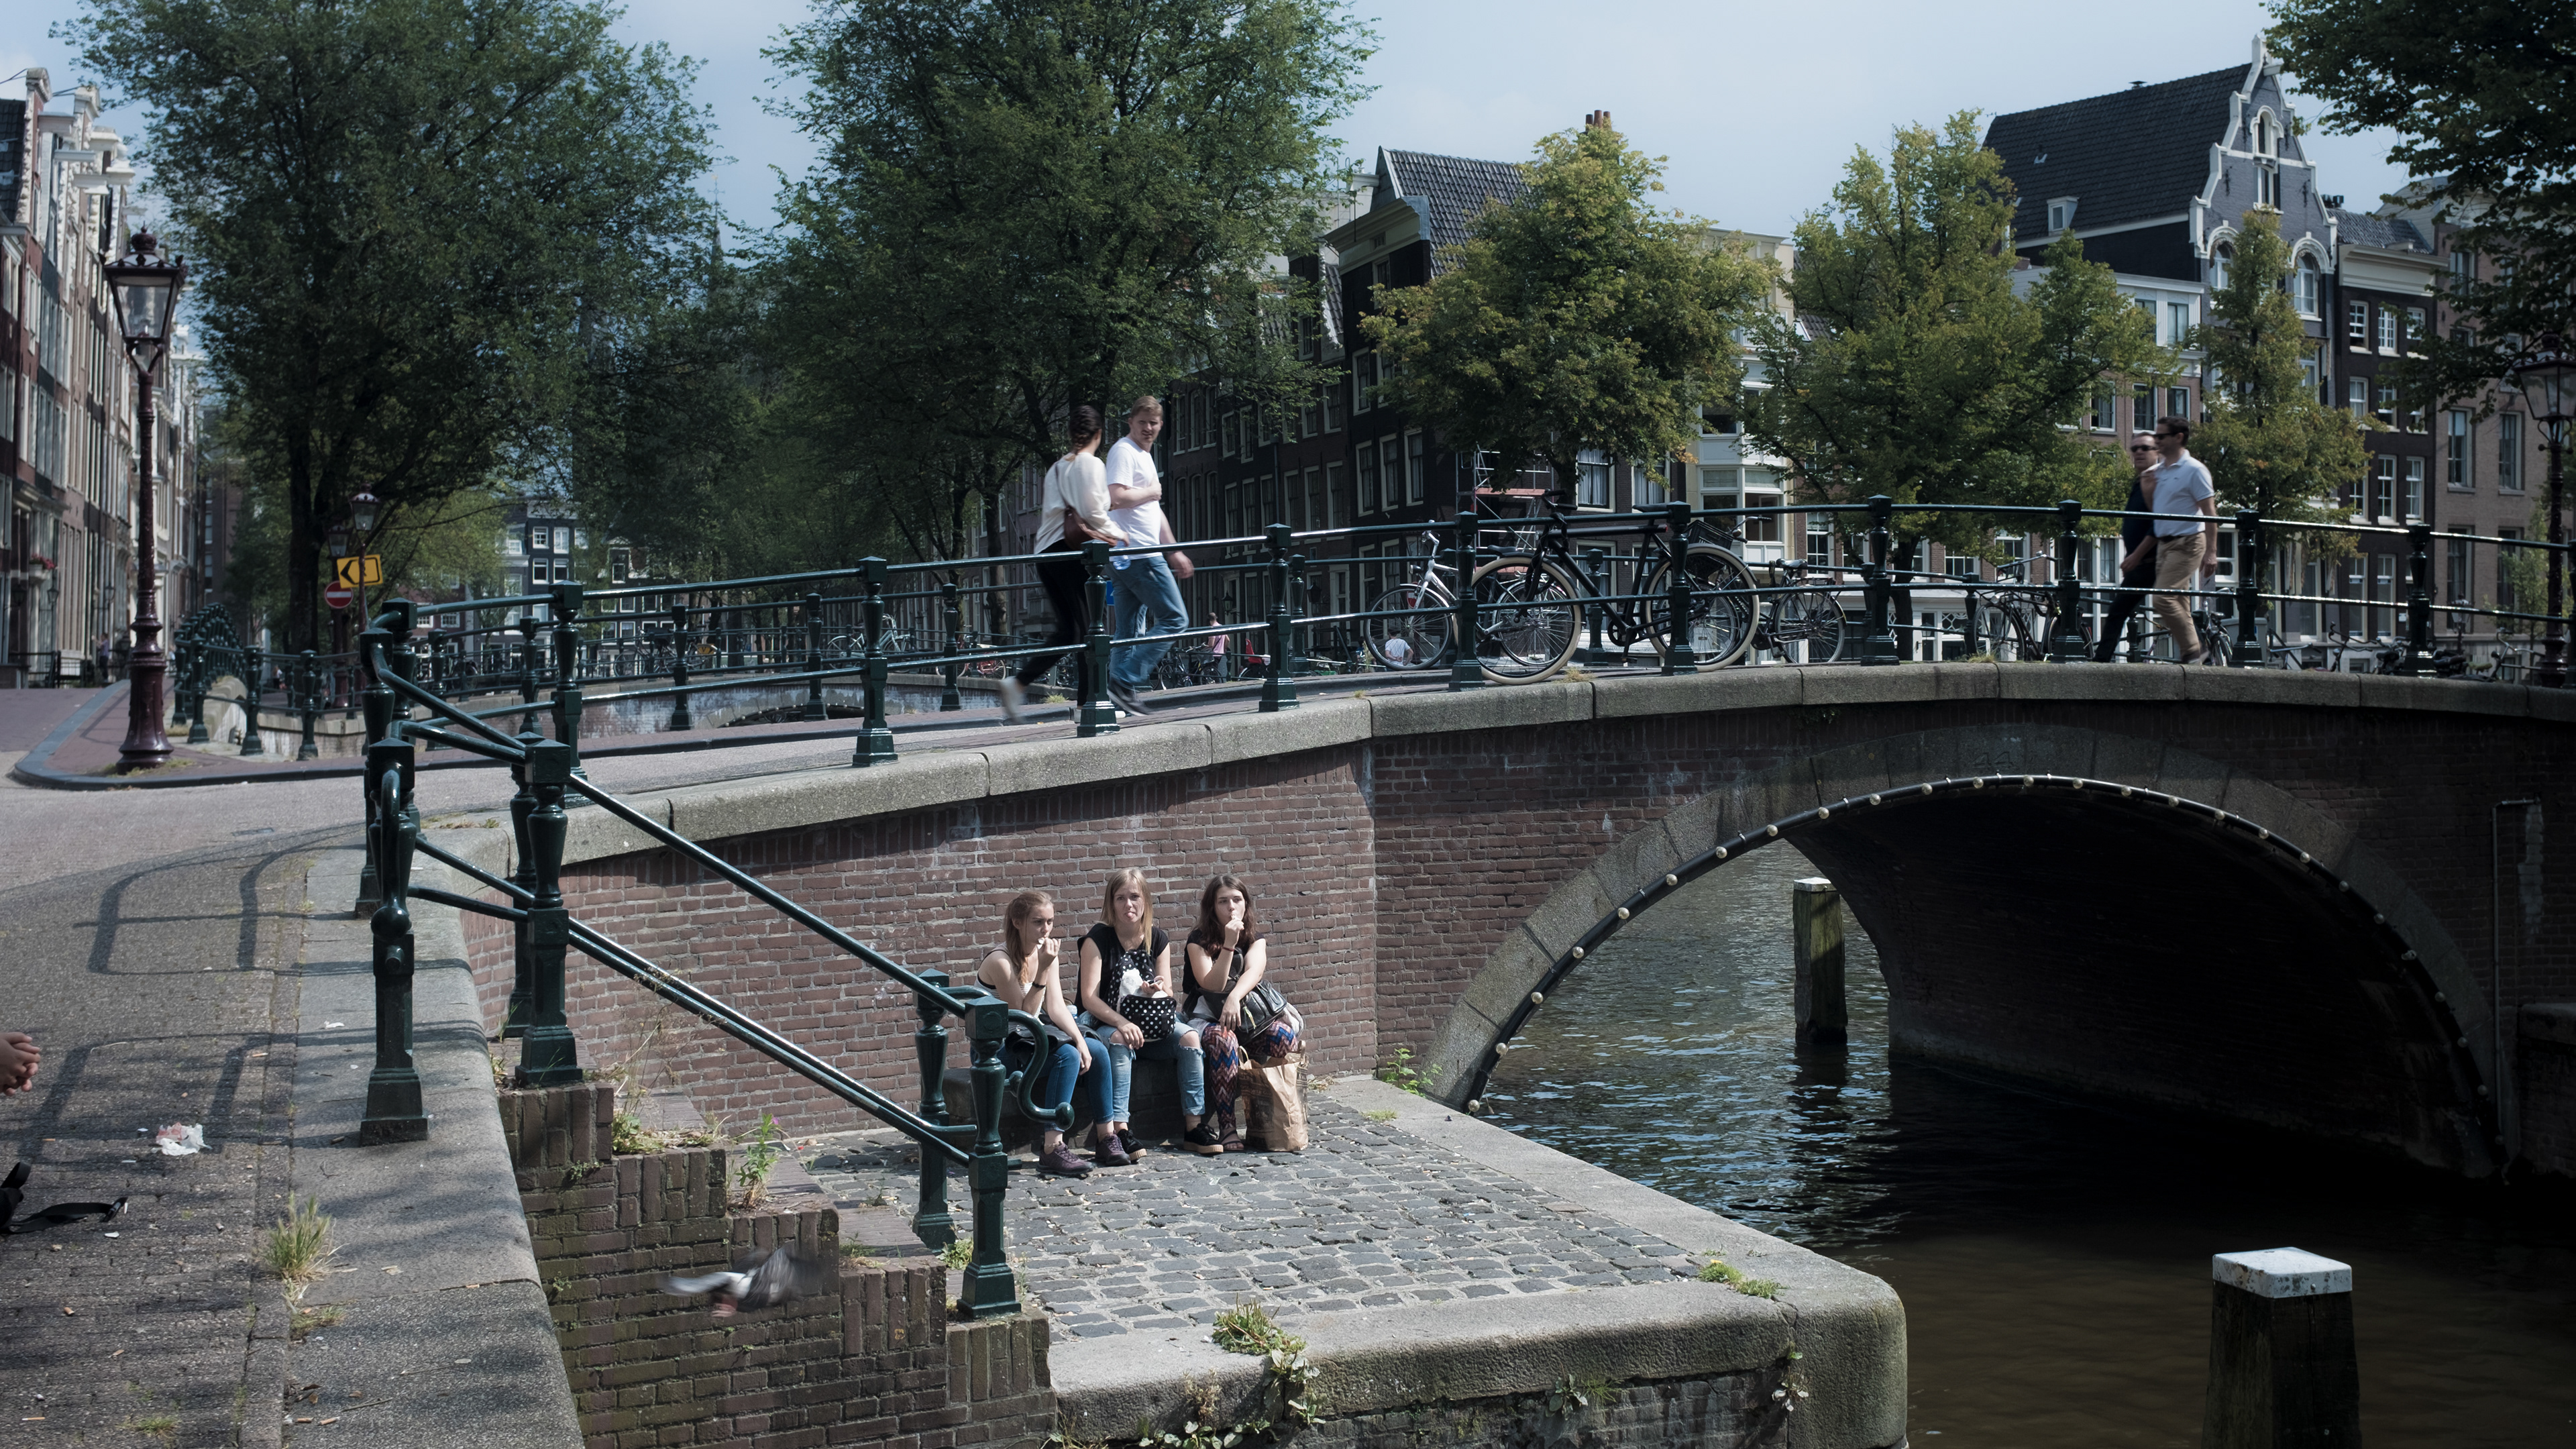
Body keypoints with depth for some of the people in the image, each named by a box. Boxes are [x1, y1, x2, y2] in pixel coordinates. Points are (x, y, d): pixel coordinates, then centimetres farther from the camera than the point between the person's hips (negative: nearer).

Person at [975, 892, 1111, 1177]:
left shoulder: (1044, 952, 3)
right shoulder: (1000, 961, -20)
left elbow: (1056, 1007, -2)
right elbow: (1024, 1015, -21)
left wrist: (1080, 1040, -17)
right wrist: (1043, 970, -28)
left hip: (1034, 1037, 7)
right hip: (998, 1048, -7)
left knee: (1096, 1051, -13)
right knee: (1066, 1056, -29)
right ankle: (1052, 1151, -33)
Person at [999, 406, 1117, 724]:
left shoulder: (1057, 466, 20)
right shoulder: (1090, 464, -4)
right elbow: (1093, 512, -12)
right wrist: (1116, 534, 3)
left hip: (1048, 554, 8)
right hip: (1072, 551, -8)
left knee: (1067, 631, 9)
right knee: (1088, 629, -2)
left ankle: (1018, 682, -5)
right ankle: (1090, 703, -2)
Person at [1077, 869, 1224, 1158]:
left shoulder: (1159, 939, 6)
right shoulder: (1098, 939, -7)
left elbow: (1168, 995, 7)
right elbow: (1090, 998, -14)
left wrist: (1159, 991, -19)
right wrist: (1122, 1023, -30)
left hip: (1151, 1024, 4)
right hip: (1106, 1023, -4)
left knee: (1190, 1037, -24)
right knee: (1120, 1042, -38)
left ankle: (1195, 1126, -23)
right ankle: (1112, 1130, -44)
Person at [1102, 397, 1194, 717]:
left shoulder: (1145, 456, 24)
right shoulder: (1123, 451, -8)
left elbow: (1154, 512, 30)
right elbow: (1116, 499, -23)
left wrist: (1175, 553, 27)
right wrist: (1151, 491, -8)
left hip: (1134, 557, 10)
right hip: (1137, 555, -10)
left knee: (1132, 634, 8)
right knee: (1174, 620, -10)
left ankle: (1122, 691, 7)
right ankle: (1124, 682, -14)